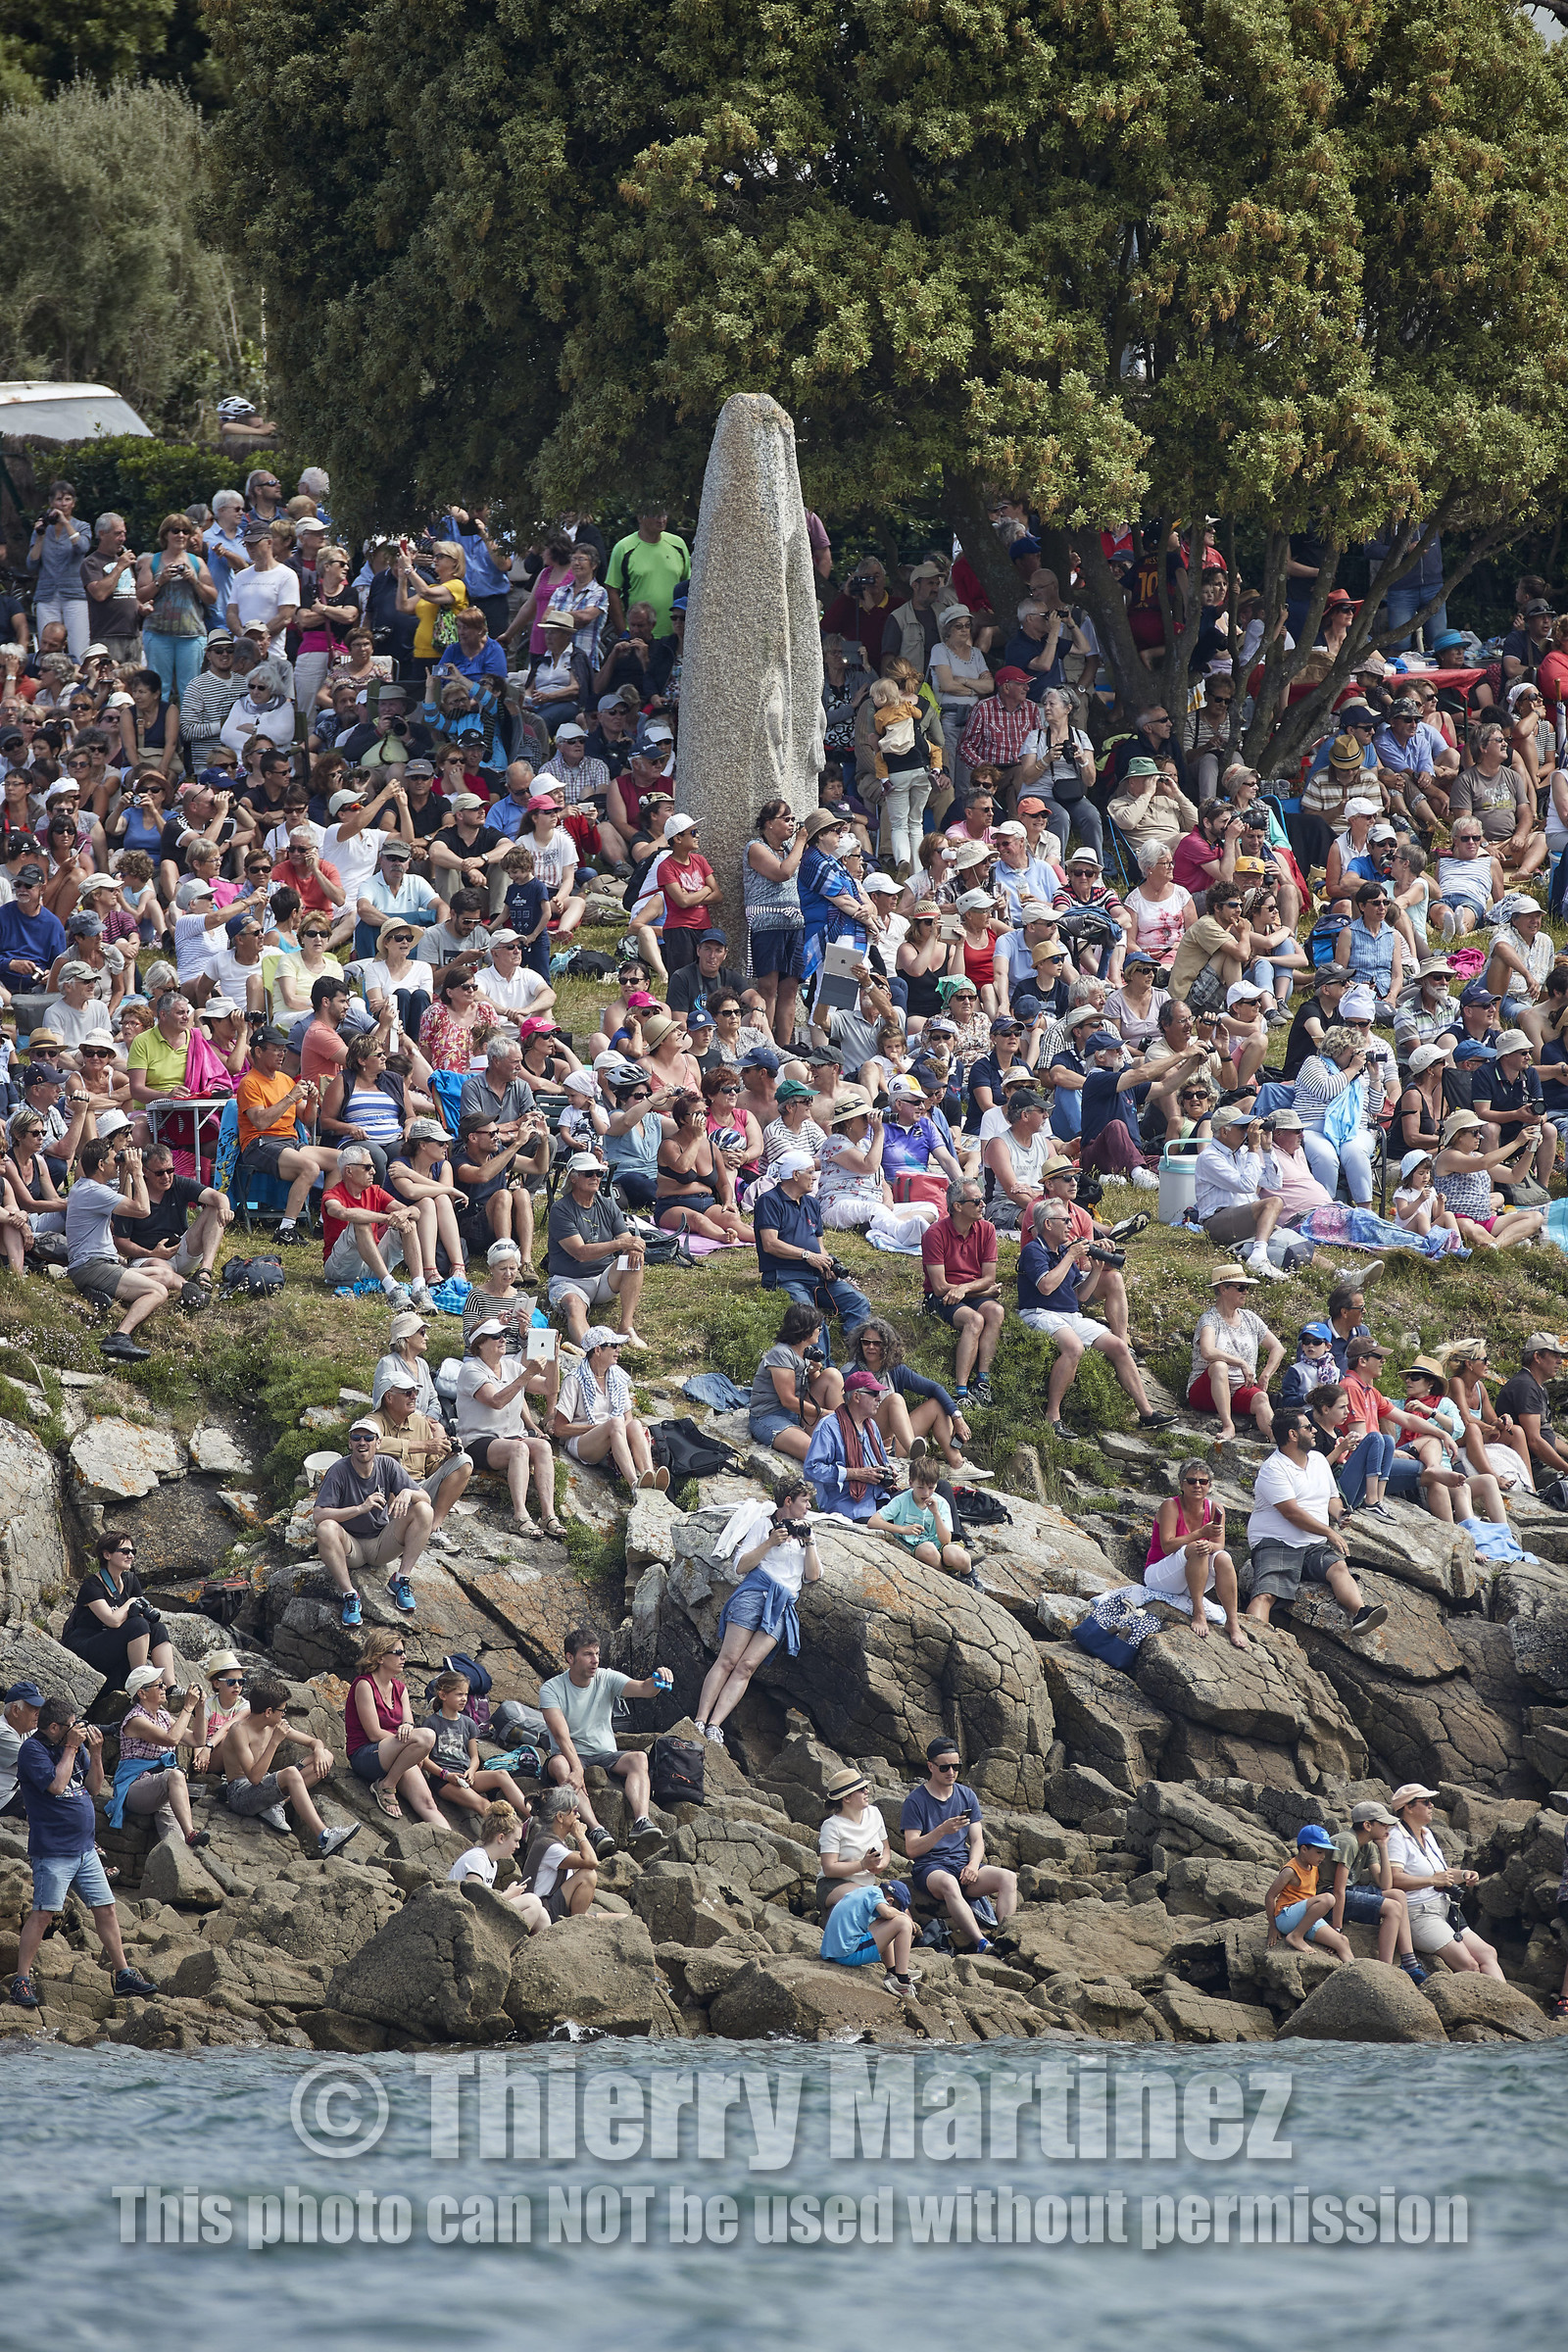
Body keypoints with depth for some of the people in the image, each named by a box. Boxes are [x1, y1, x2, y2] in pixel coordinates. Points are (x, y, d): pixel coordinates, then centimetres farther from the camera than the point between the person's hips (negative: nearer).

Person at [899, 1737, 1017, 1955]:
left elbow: (977, 1841, 12)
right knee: (948, 1883, -41)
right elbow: (911, 1849, -8)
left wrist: (973, 1865, -10)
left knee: (1008, 1878, -23)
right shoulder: (916, 1801, 0)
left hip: (963, 1862, 5)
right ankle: (981, 1943, -52)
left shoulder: (966, 1796, 14)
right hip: (930, 1867, -5)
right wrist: (942, 1830, -23)